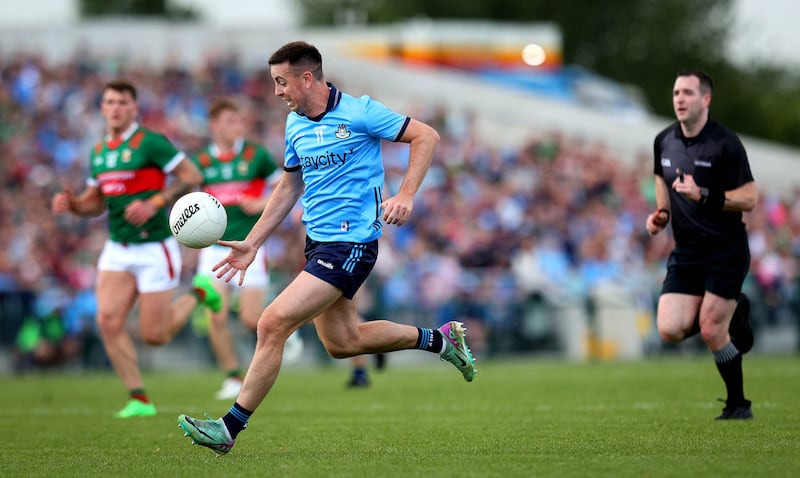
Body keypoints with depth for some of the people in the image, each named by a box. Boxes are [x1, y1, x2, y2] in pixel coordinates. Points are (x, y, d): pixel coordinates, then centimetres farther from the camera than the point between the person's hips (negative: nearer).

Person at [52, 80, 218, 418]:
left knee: (154, 336, -4)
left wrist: (154, 203, -23)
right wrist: (70, 203, -2)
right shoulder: (98, 152, 10)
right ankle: (139, 399, -4)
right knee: (108, 321, -13)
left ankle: (198, 296, 25)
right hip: (117, 250, 6)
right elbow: (95, 203, 20)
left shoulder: (150, 142, -11)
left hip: (154, 249, -6)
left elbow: (193, 177, -13)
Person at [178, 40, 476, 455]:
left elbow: (426, 136, -8)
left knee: (272, 325, -15)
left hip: (349, 245, -9)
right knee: (342, 343, 15)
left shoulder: (359, 111, -13)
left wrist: (406, 195, -20)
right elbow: (289, 187, 20)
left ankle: (230, 427, -7)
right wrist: (252, 244, 16)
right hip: (317, 243, 9)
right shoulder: (294, 124, 9)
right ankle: (439, 338, 33)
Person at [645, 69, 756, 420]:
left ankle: (738, 405, 11)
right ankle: (733, 315, 21)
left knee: (711, 332, -10)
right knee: (670, 330, -7)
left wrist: (703, 196, -26)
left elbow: (749, 199, -15)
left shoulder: (725, 144, -14)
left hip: (726, 250, -6)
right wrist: (661, 214, 6)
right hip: (686, 250, 6)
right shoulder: (663, 142, 4)